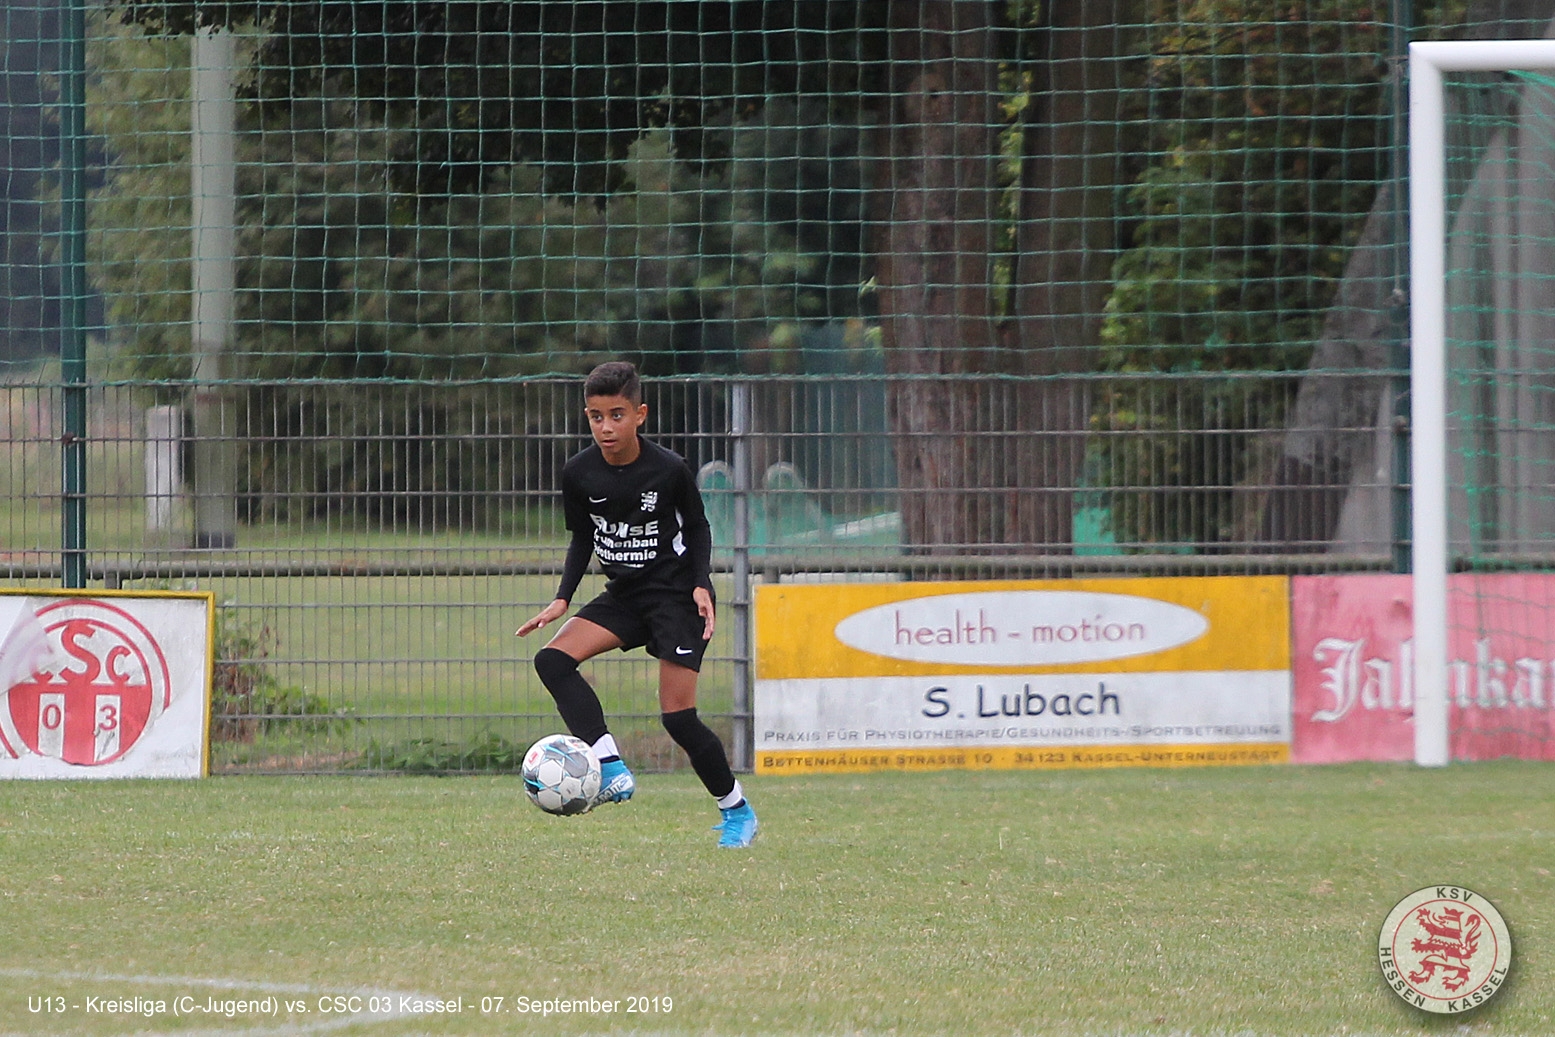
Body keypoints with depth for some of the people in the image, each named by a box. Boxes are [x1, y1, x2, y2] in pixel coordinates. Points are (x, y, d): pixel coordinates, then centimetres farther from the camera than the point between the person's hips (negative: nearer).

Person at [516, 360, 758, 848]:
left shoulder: (669, 470, -16)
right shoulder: (579, 474, -7)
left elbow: (697, 527, -1)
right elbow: (582, 539, 8)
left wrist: (701, 584, -14)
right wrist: (562, 599, -3)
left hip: (677, 594, -5)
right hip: (624, 595, 5)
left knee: (677, 714, -10)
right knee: (552, 659, -18)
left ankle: (738, 811, 10)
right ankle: (612, 771, -23)